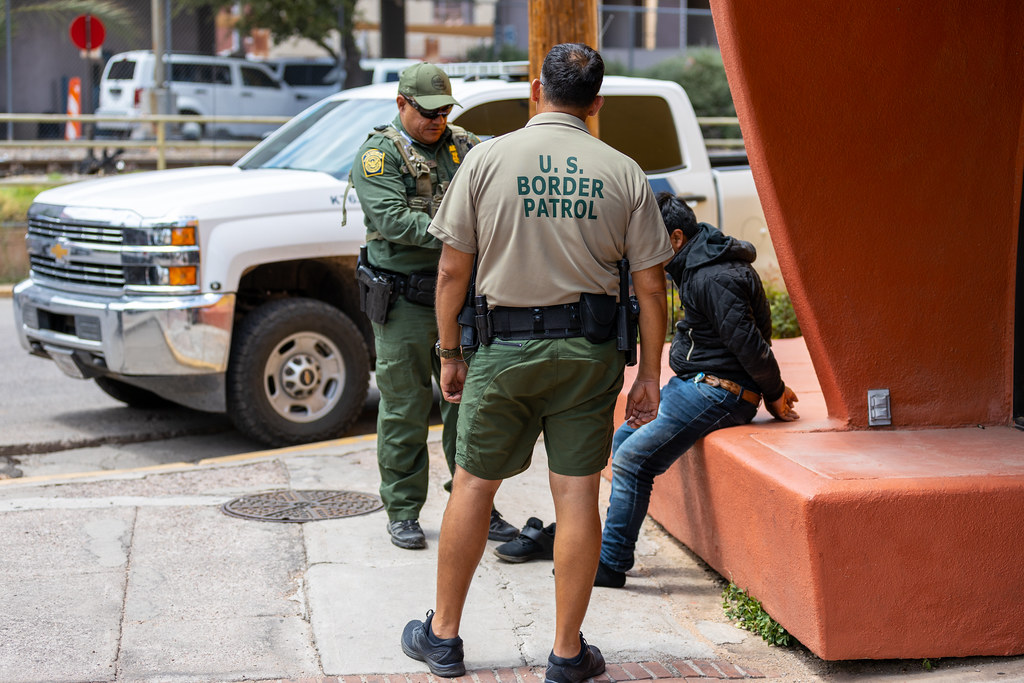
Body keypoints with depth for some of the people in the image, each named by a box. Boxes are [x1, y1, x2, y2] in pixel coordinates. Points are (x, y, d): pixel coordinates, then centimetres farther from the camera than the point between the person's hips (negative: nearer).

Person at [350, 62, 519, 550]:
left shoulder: (465, 145, 13)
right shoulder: (379, 153, -3)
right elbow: (392, 220, -17)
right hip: (404, 303, -4)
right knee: (404, 409, 2)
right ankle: (402, 512, 13)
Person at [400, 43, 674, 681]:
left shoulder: (487, 158, -3)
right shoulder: (624, 173, 0)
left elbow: (453, 270, -2)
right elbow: (650, 283, 0)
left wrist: (450, 353, 9)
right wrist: (650, 374, 7)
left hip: (504, 347, 0)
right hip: (590, 351, 1)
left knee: (474, 486, 12)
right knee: (577, 496, 5)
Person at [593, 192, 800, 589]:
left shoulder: (713, 278, -21)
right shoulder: (695, 267, 13)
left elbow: (747, 343, -22)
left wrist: (774, 393, -10)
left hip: (715, 392, -11)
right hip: (692, 383, 11)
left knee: (632, 459, -12)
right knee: (623, 439, 12)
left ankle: (611, 564, -7)